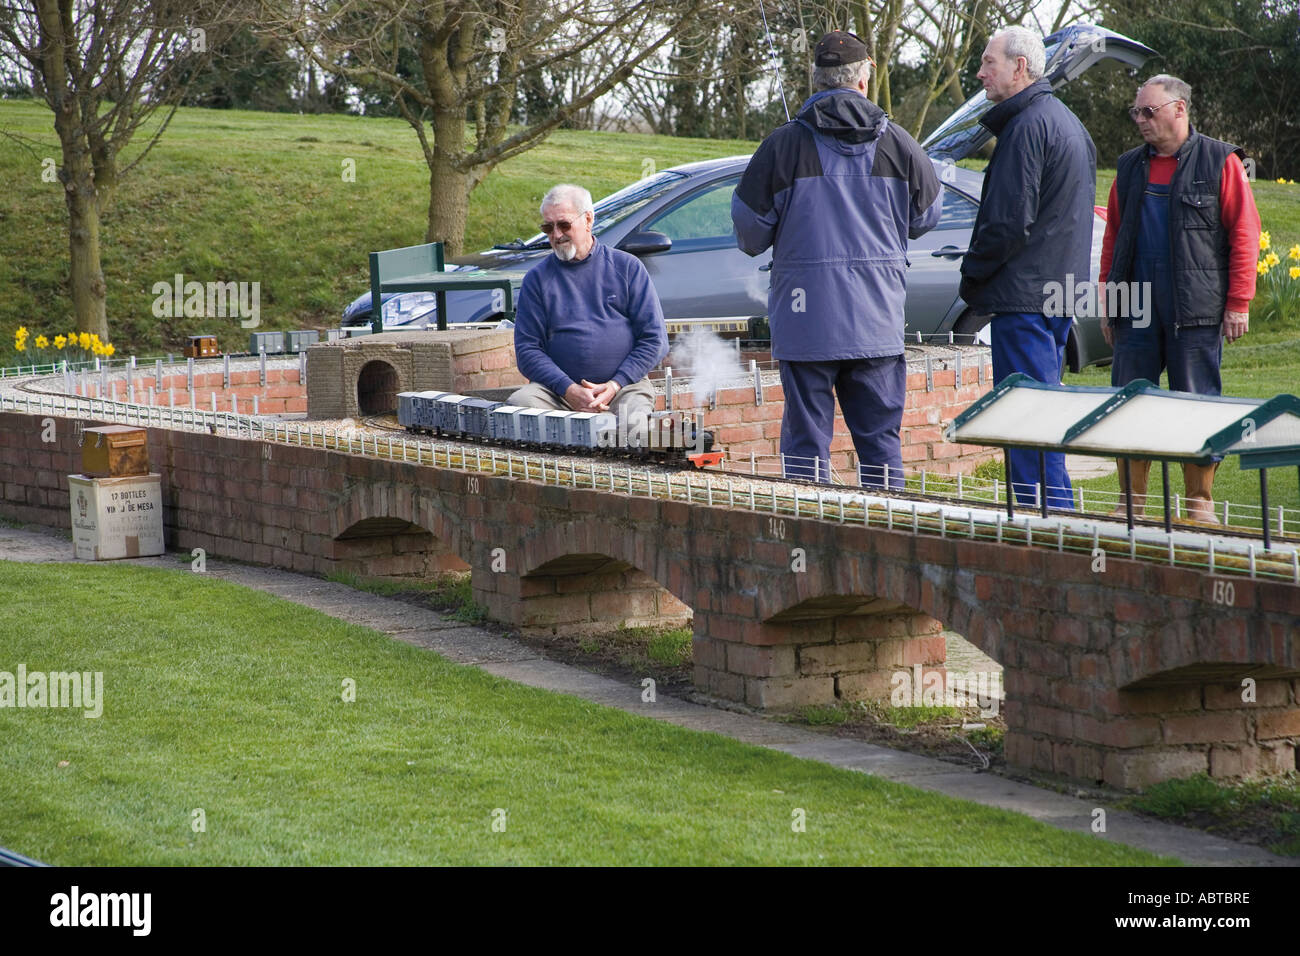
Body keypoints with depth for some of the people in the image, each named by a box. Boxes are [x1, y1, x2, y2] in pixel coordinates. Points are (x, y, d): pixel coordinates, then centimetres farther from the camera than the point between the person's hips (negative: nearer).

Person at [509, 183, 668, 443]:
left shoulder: (628, 267, 10)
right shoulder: (537, 279, 11)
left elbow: (655, 339, 6)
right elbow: (527, 349, 4)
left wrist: (615, 385, -8)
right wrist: (568, 389, -13)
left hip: (624, 385, -1)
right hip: (560, 389, 2)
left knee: (633, 422, -34)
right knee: (518, 404, -29)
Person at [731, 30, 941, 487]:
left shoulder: (784, 144, -7)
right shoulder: (898, 144, 2)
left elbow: (749, 227, -2)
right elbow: (925, 217, 15)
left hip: (806, 321, -2)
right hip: (878, 321, 2)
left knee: (806, 445, 2)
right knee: (881, 441, 9)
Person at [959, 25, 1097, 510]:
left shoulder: (1027, 125, -14)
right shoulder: (1067, 121, 19)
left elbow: (1010, 220, -19)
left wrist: (972, 273, -5)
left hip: (1024, 293, -10)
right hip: (1059, 294, 10)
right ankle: (1056, 514, 16)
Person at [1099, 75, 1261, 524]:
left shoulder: (1219, 162, 0)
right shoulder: (1130, 167, 15)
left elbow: (1244, 232, -3)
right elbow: (1113, 235, 18)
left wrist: (1238, 302, -9)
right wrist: (1107, 301, 12)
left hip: (1195, 312, -4)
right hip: (1136, 312, 5)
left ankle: (1200, 502, 8)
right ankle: (1132, 500, 12)